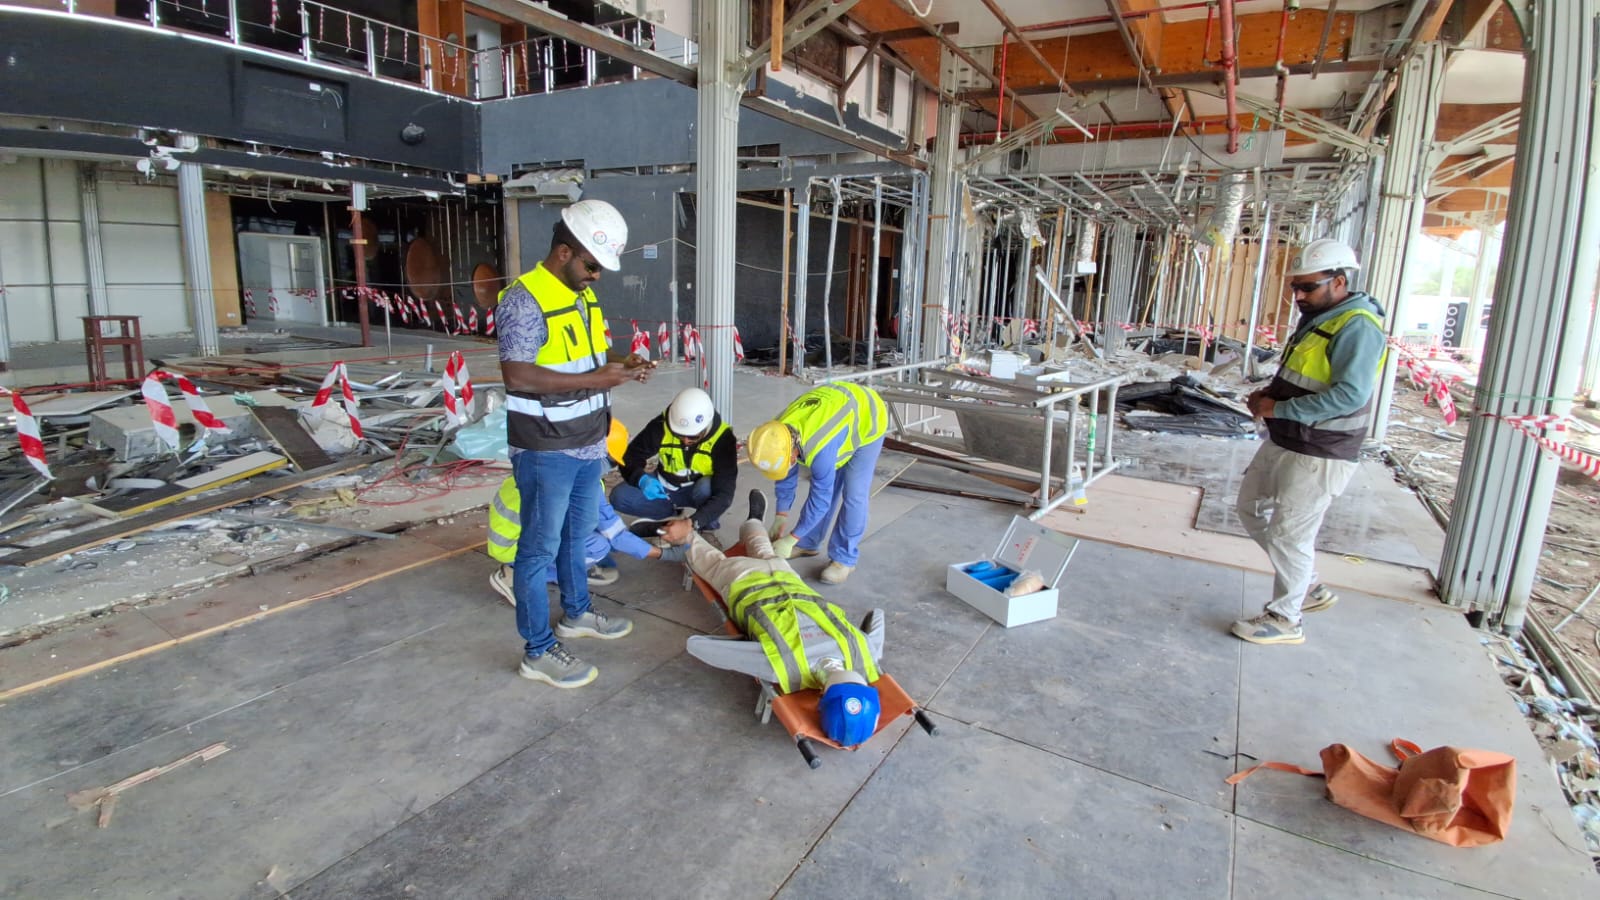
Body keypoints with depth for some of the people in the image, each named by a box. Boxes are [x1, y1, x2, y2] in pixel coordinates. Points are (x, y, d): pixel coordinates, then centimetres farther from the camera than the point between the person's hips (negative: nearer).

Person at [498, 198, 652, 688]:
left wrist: (620, 368, -1)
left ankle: (576, 612, 42)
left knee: (577, 533, 22)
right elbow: (517, 375, -25)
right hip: (546, 450, -9)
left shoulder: (583, 295, 9)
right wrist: (594, 380, -26)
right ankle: (538, 651, 15)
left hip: (588, 444, 9)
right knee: (540, 547, 3)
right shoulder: (524, 299, -18)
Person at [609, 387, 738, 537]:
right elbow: (630, 455, -13)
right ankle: (673, 512, -1)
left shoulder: (722, 438, -29)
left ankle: (709, 525, -7)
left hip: (700, 490, -2)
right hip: (665, 488, 3)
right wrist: (641, 479, -36)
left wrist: (692, 523, -45)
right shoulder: (662, 425, -23)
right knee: (619, 497, -19)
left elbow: (724, 493, -33)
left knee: (707, 487, -37)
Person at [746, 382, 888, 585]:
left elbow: (821, 498, -30)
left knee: (853, 494, -10)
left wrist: (791, 539, -23)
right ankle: (808, 543, 23)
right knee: (824, 485, 8)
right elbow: (787, 476, -2)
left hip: (868, 417, -7)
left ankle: (844, 558, 2)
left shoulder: (819, 448, -42)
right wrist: (781, 516, 2)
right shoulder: (778, 434, -20)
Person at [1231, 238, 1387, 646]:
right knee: (1252, 508, 18)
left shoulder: (1357, 327, -18)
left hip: (1319, 456, -10)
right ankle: (1308, 588, 32)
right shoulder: (1316, 318, 13)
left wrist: (1278, 409, -23)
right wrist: (1270, 392, 4)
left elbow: (1350, 394, -28)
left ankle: (1285, 619, 17)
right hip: (1283, 443, 10)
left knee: (1288, 534, -2)